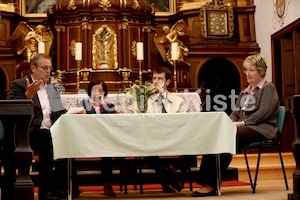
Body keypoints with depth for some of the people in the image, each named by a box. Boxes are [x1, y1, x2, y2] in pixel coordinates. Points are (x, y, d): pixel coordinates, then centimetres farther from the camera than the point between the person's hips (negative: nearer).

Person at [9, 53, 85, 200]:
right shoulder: (19, 85, 6)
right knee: (47, 137, -35)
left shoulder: (52, 88, 24)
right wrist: (28, 96, -20)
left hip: (50, 133, 5)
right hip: (30, 132, -5)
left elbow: (60, 112, 20)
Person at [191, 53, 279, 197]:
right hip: (243, 128, 7)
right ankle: (206, 182, -35)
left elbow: (264, 112, -10)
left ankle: (211, 184, -32)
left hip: (261, 128, -7)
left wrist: (243, 123, -18)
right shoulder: (244, 92, 28)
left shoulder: (268, 88, 5)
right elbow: (235, 112, 20)